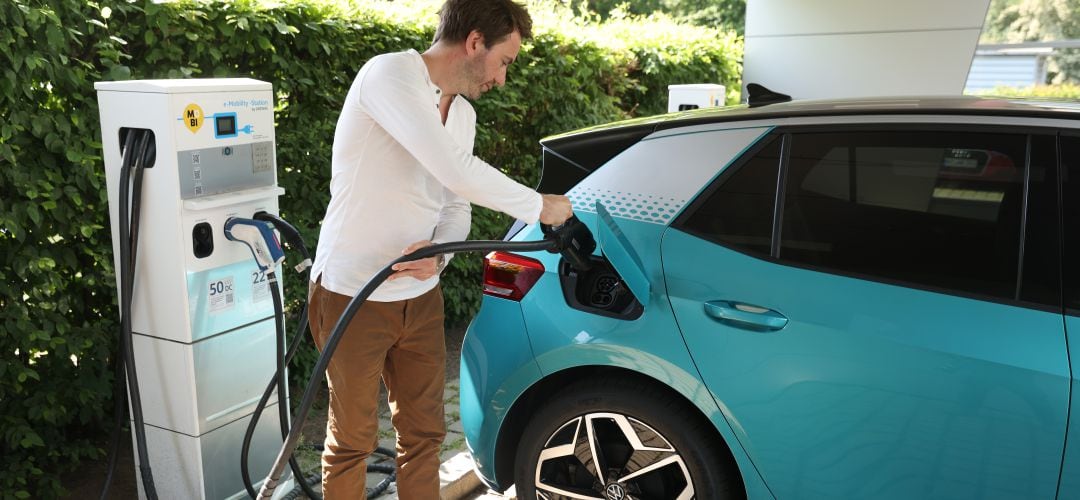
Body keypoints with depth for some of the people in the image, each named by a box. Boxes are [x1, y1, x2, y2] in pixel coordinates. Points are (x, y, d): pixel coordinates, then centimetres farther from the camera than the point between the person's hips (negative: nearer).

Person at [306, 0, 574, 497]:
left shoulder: (463, 115, 8)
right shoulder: (390, 74, -18)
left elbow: (456, 206, 9)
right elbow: (457, 173, -29)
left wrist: (437, 253, -14)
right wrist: (540, 207, -16)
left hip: (420, 297, 7)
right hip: (352, 297, -7)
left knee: (424, 431, 15)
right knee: (353, 438, 10)